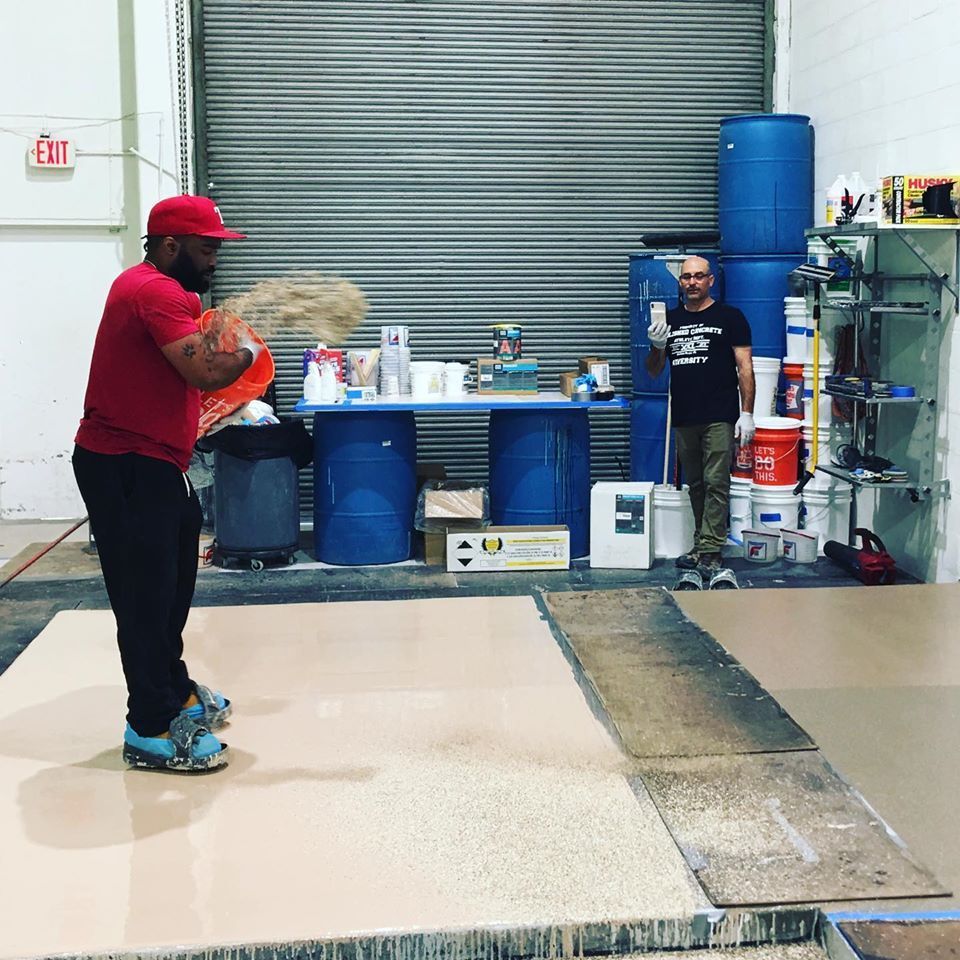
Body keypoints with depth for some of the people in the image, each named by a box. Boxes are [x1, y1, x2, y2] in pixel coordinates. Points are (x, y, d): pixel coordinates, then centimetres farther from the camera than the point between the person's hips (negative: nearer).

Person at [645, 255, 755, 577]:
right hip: (683, 418, 5)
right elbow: (654, 371, 14)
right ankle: (701, 545, 20)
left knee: (716, 484, -7)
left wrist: (747, 413, -10)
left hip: (719, 418, -5)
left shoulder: (729, 317, 0)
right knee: (696, 485, 12)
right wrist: (657, 345, -7)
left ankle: (710, 553, -7)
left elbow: (745, 367, -3)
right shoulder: (670, 319, 12)